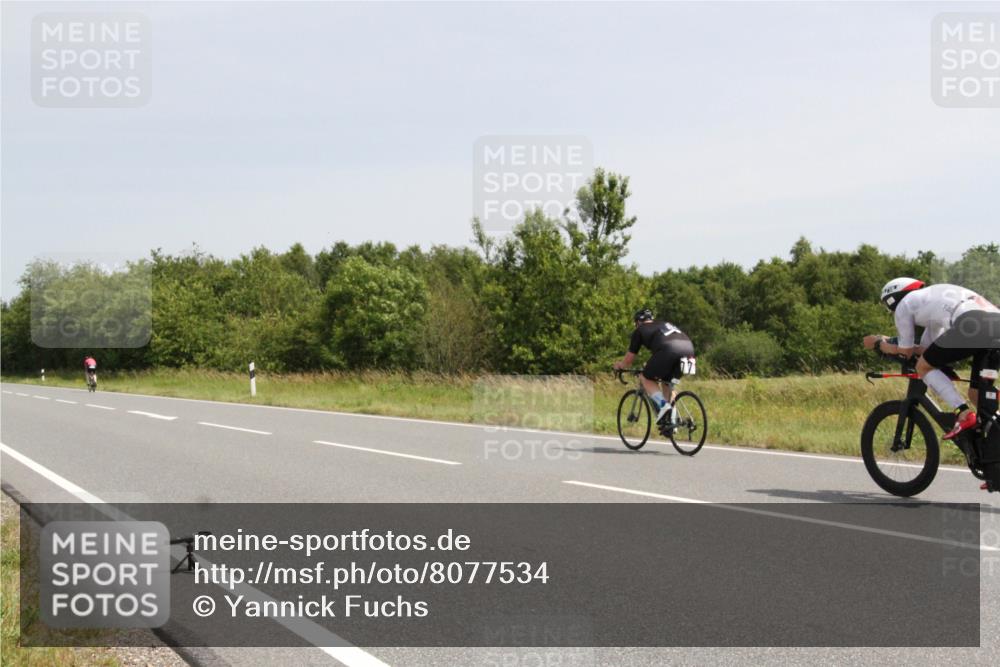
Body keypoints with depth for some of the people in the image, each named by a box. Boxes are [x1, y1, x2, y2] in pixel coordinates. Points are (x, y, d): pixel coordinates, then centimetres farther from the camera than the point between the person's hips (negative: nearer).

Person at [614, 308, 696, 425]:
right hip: (688, 348, 6)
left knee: (647, 378, 15)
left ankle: (662, 404, -10)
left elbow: (629, 359, 26)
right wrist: (650, 365, 68)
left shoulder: (640, 330, 23)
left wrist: (619, 365, 49)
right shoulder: (664, 324, 40)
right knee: (668, 381, 27)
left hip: (669, 350, -6)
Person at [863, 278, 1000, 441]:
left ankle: (964, 414, -5)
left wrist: (878, 343, 39)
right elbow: (927, 349, 43)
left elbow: (906, 351, 23)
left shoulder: (904, 304, 17)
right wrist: (890, 342, 50)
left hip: (971, 325, -8)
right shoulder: (934, 300, 40)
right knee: (976, 394, 19)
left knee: (924, 366, 10)